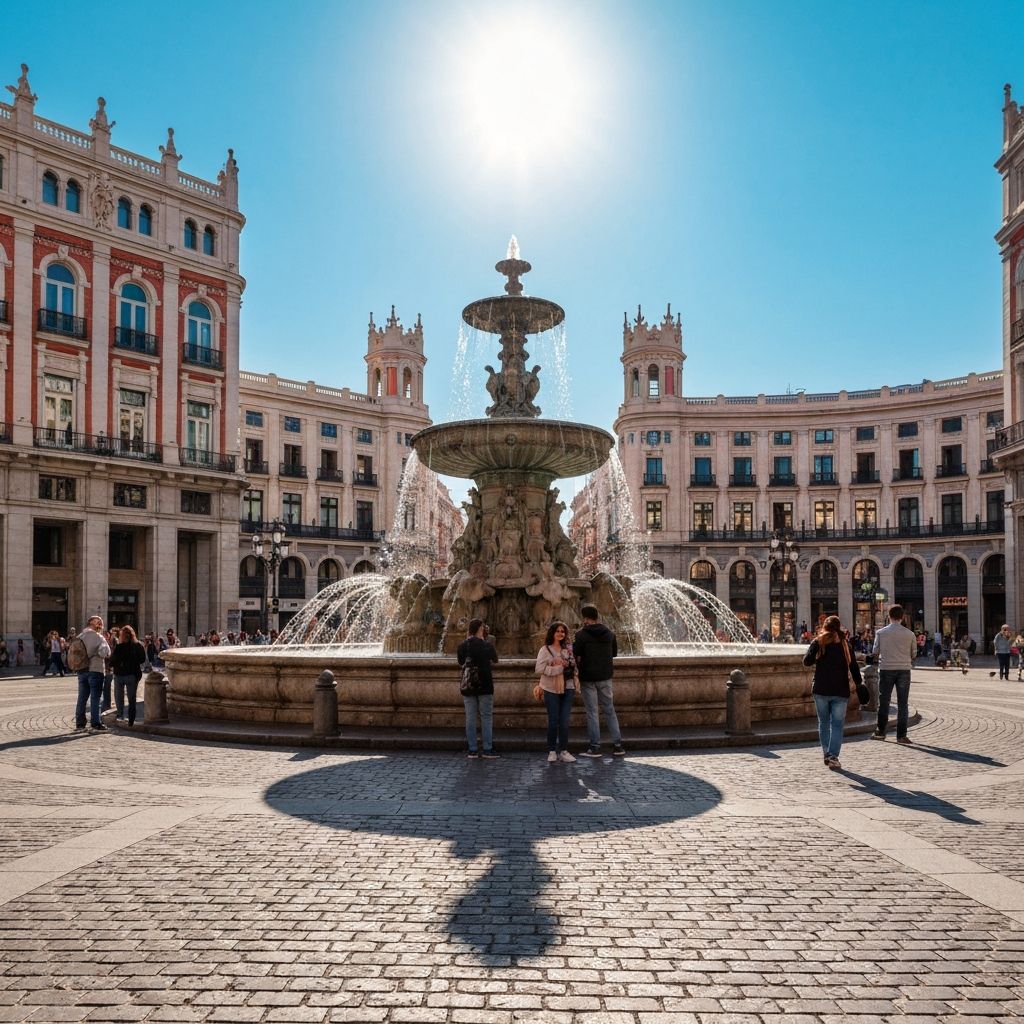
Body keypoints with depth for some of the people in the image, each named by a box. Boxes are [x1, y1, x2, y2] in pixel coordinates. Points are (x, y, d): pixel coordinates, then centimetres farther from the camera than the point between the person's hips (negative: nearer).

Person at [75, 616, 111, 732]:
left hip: (82, 670, 6)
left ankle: (79, 723, 14)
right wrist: (103, 654, -1)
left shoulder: (79, 637, 8)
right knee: (95, 698, -1)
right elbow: (105, 652, -19)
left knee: (82, 698, 11)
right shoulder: (97, 636, -11)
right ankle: (95, 723, 1)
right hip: (95, 670, -5)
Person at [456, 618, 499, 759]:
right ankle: (488, 749, 4)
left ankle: (472, 750, 7)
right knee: (486, 717, 4)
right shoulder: (487, 645, -9)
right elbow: (495, 661, 7)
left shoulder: (462, 646, 0)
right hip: (485, 686, -3)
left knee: (470, 718, 6)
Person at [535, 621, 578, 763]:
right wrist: (557, 668, -16)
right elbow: (538, 669, -13)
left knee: (565, 722, 0)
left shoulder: (569, 649, 10)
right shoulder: (545, 650, -3)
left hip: (568, 689, 3)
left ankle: (564, 751, 9)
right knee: (553, 722, 1)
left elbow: (574, 665, 16)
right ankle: (552, 751, 12)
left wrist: (576, 682, 1)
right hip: (551, 690, -3)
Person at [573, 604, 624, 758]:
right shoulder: (609, 633, 4)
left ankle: (595, 747, 4)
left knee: (592, 712, 2)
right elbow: (614, 652, 15)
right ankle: (617, 745, 11)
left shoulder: (581, 635, -12)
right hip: (605, 677, 4)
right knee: (609, 710, 12)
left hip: (588, 678, -4)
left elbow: (575, 655, -13)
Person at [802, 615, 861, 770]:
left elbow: (807, 661, -4)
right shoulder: (844, 643, 4)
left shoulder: (818, 642, 0)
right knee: (837, 724, 1)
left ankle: (826, 754, 17)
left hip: (821, 689, 0)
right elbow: (853, 666, 4)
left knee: (824, 722, 15)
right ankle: (833, 756, -10)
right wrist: (858, 683, 11)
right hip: (840, 691, 0)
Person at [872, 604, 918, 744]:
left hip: (886, 669, 0)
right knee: (903, 703, 5)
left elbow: (875, 652, 0)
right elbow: (913, 653, 5)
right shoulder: (909, 634, -3)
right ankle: (901, 735, 4)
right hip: (904, 669, 0)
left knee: (884, 701, 11)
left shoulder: (881, 632, -5)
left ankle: (880, 732, 18)